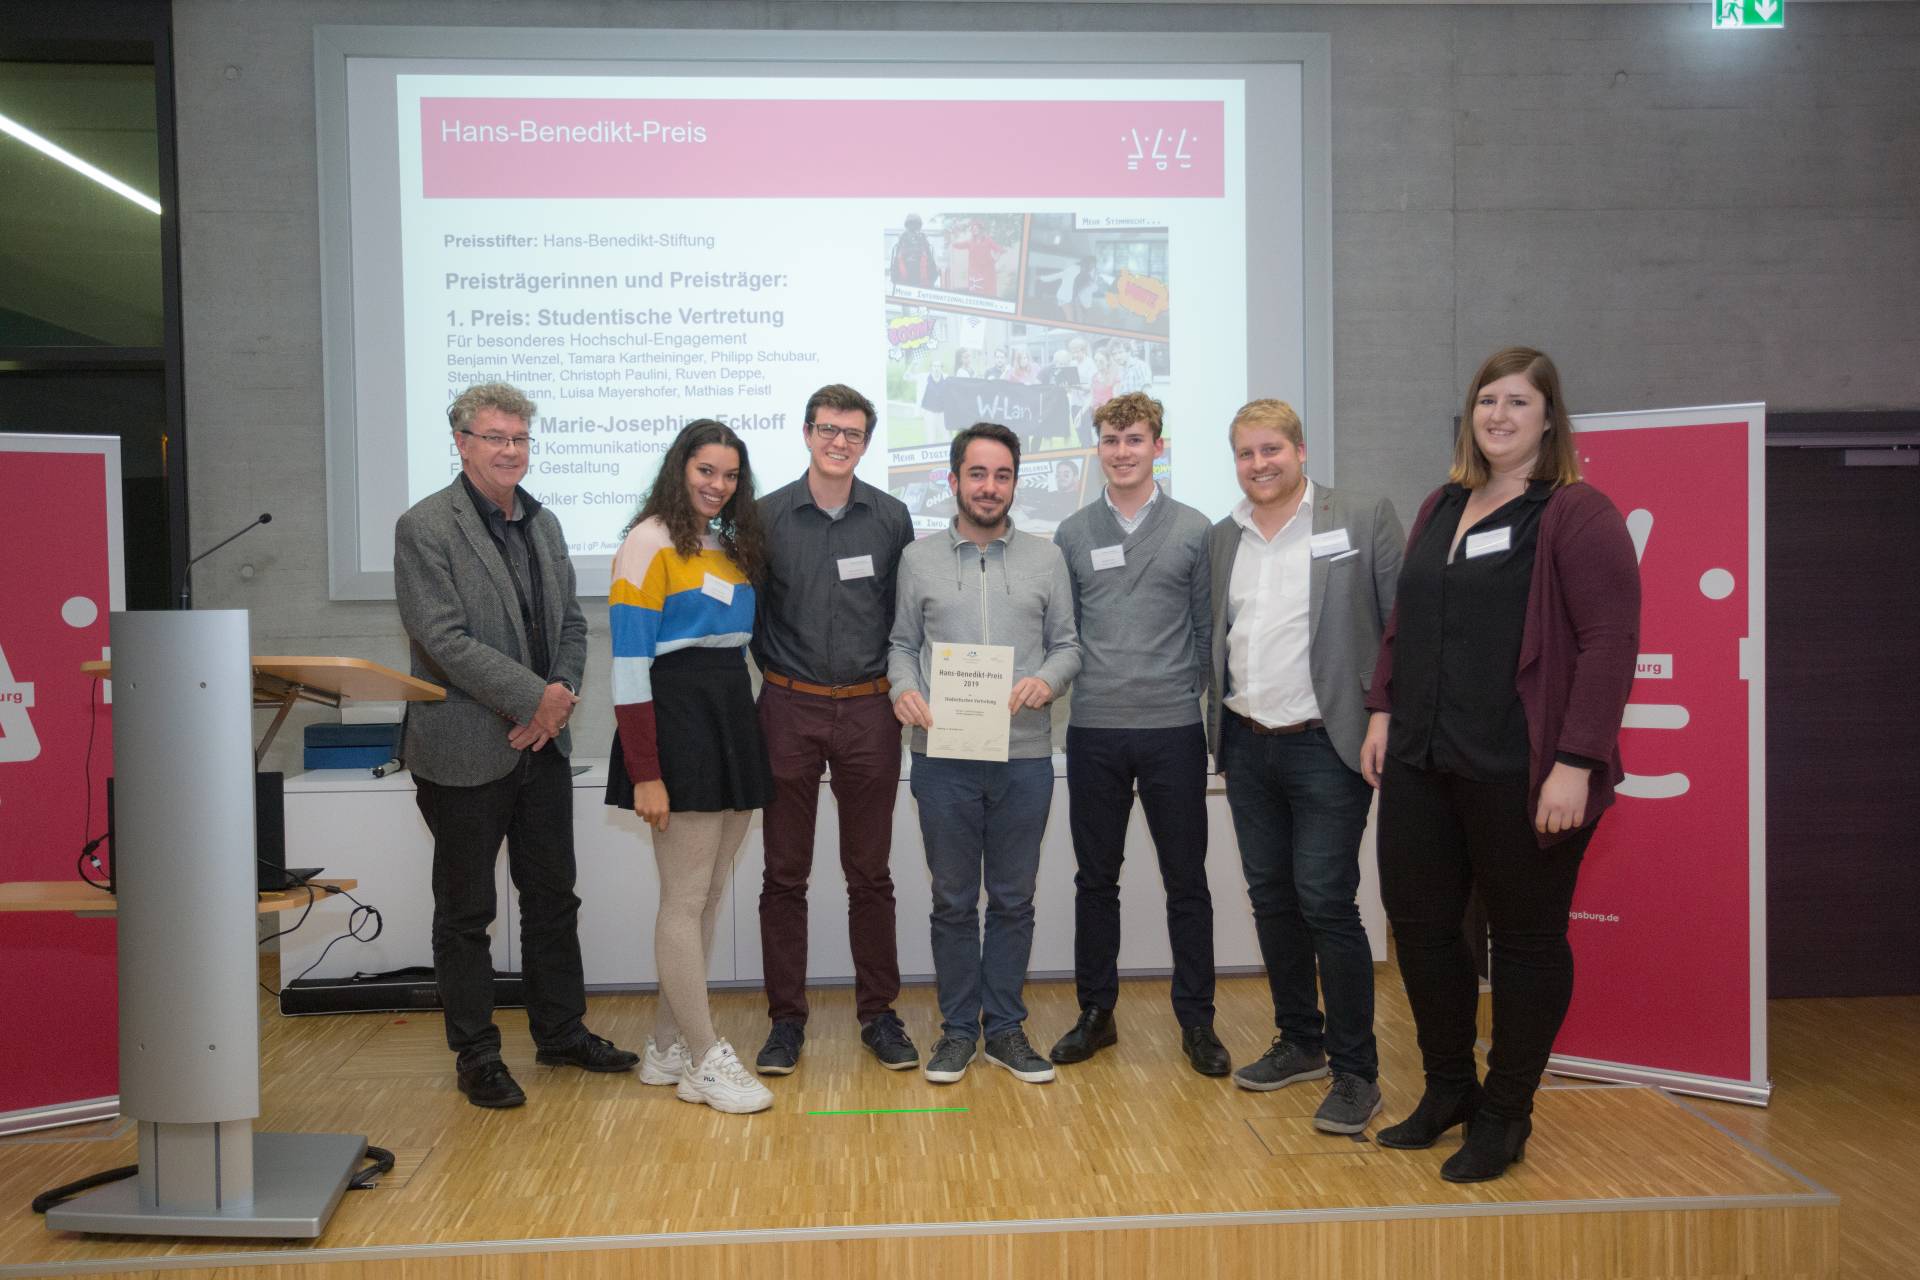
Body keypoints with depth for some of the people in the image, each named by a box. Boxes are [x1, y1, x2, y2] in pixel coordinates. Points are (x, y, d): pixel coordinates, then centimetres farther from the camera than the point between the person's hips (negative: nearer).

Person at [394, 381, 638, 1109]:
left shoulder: (543, 524, 12)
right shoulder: (425, 528, -10)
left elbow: (571, 623, 14)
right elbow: (445, 639, -18)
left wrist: (562, 695, -4)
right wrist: (534, 697, -18)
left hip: (542, 744, 7)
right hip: (467, 752, -6)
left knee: (553, 898, 15)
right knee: (465, 912, 6)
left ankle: (561, 1033, 29)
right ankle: (476, 1057, 19)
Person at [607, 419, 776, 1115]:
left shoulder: (732, 544, 15)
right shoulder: (650, 542, -7)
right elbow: (629, 661, -13)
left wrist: (744, 735, 5)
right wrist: (645, 774, -17)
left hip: (733, 716, 8)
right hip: (677, 715, -8)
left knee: (709, 895, 10)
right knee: (686, 899, -2)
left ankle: (667, 1047, 21)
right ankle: (705, 1061, 7)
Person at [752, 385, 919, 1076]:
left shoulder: (891, 518, 3)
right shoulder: (767, 516, 0)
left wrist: (898, 681, 5)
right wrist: (774, 668, 0)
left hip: (869, 711, 1)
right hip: (789, 710, -1)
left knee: (870, 874, 8)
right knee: (784, 875, 6)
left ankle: (878, 1012, 21)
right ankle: (786, 1017, 18)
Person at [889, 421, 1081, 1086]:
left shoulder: (1046, 557, 6)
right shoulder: (918, 558, 6)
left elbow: (1067, 644, 8)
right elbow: (902, 643, 9)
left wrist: (1048, 680, -13)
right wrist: (904, 688, -11)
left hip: (1024, 756, 1)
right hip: (943, 756, 0)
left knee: (1013, 899, 9)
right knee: (952, 900, 8)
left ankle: (1005, 1026, 23)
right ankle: (958, 1026, 22)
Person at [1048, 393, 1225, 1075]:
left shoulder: (1193, 530, 3)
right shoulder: (1073, 533, 7)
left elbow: (1208, 628, 5)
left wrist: (1194, 694, 0)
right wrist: (1068, 682, 1)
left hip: (1172, 730, -1)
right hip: (1093, 731, 2)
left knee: (1186, 881, 5)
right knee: (1096, 879, 10)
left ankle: (1196, 1020, 17)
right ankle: (1095, 1013, 23)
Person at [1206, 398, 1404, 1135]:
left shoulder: (1363, 520, -4)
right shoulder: (1224, 539, 11)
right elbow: (1217, 639, 13)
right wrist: (1219, 729, 8)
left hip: (1325, 747, -5)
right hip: (1248, 746, 6)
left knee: (1326, 903, -7)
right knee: (1271, 899, 12)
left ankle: (1355, 1073, 6)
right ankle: (1300, 1043, 28)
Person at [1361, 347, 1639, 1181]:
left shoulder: (1576, 514, -7)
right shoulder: (1440, 509, 14)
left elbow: (1610, 639, -14)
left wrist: (1576, 763, -19)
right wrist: (1383, 713, 10)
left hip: (1520, 770, -6)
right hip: (1421, 765, 6)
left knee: (1526, 938, 8)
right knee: (1419, 924, 11)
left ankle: (1505, 1114, 24)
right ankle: (1448, 1088, 32)